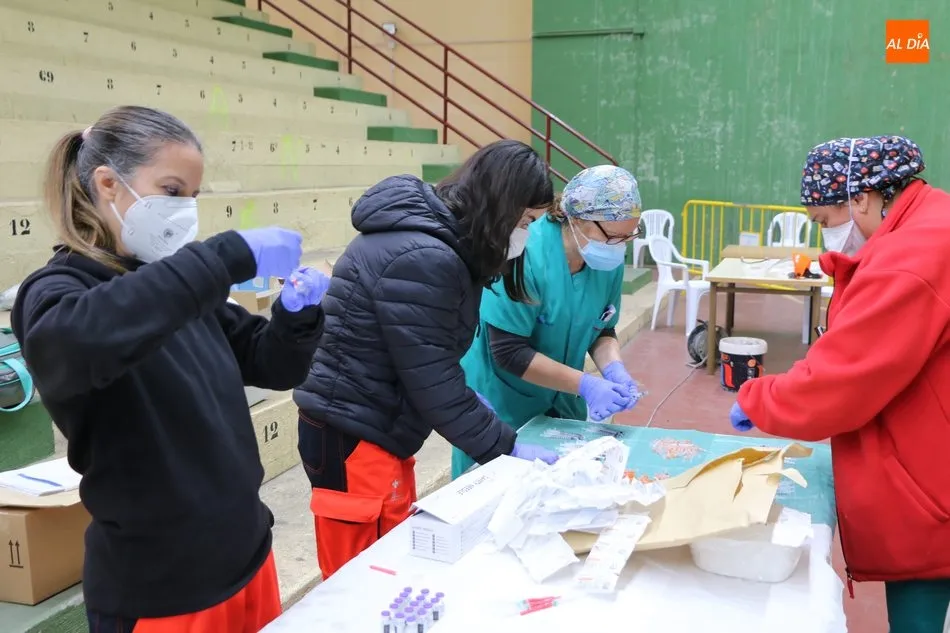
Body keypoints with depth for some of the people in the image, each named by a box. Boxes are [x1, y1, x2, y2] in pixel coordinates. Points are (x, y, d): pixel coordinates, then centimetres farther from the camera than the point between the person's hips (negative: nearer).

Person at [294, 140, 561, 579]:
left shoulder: (440, 241, 7)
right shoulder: (421, 259, -25)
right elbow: (433, 385, -21)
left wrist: (475, 407, 7)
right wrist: (507, 449, -13)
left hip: (375, 429, 10)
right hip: (353, 438, -10)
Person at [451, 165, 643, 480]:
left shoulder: (609, 262, -7)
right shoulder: (524, 256, -27)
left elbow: (603, 331, 4)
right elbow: (509, 352, -25)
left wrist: (614, 370, -16)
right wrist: (585, 384, -27)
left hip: (560, 403, 6)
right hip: (499, 405, -5)